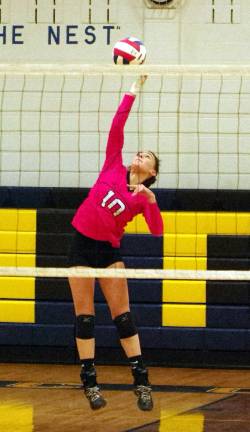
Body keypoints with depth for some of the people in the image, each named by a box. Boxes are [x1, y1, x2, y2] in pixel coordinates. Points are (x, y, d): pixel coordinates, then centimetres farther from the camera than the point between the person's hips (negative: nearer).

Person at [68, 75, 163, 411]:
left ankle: (142, 382, -1)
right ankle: (90, 382, 4)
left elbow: (157, 232, -13)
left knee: (123, 316, -4)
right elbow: (117, 124, -1)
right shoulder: (113, 169, 3)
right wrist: (134, 90, -3)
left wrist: (150, 201, -26)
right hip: (82, 244, 1)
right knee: (85, 317, 0)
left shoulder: (144, 198, 1)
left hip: (108, 250, -1)